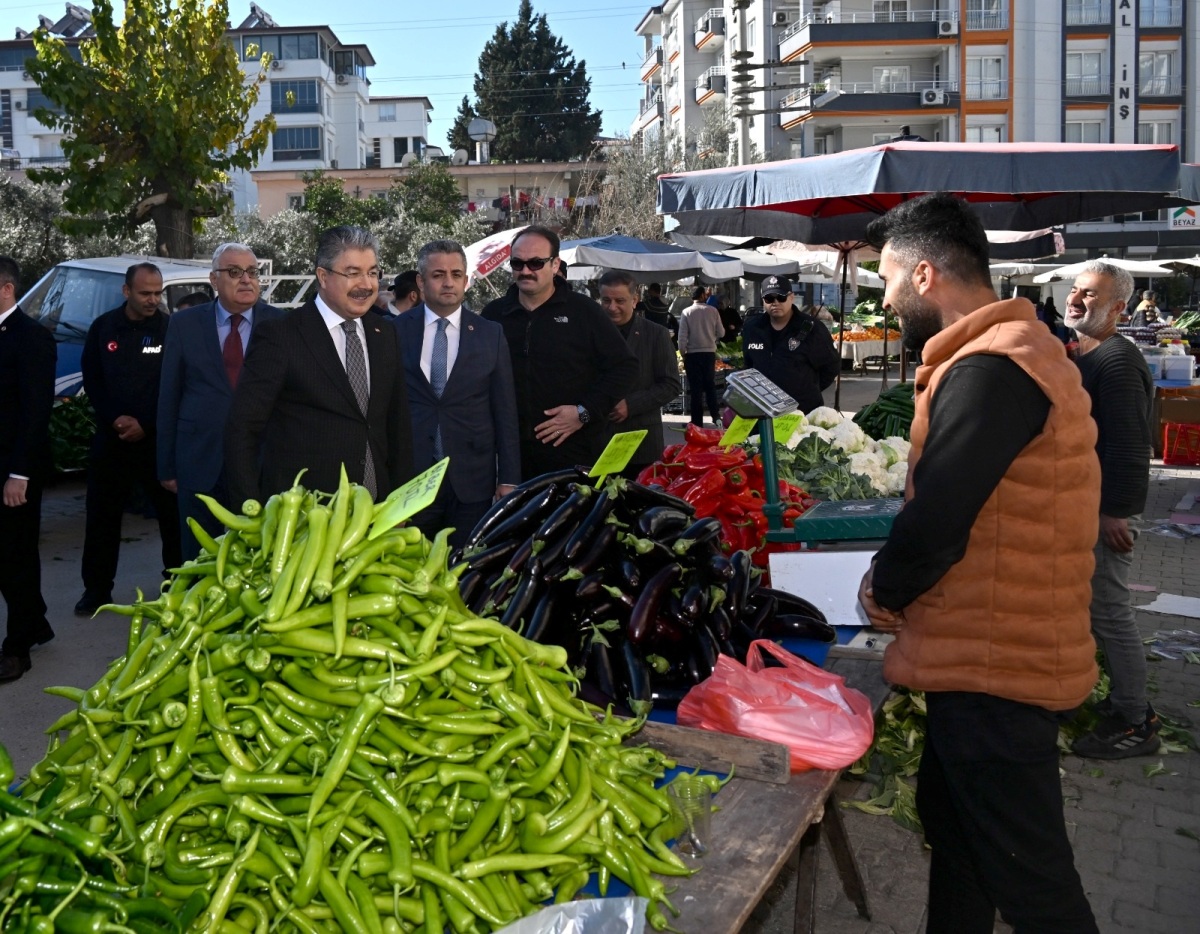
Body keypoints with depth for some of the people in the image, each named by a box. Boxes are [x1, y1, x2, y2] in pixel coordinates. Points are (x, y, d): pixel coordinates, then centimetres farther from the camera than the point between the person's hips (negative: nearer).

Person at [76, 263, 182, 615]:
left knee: (172, 513, 2)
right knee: (102, 516, 8)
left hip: (158, 437, -3)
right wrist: (115, 419, -7)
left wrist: (145, 424, -11)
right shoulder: (103, 328, 5)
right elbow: (91, 380, 7)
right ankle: (97, 589, 19)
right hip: (111, 436, 3)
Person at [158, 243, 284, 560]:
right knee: (198, 559, 11)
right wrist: (166, 465, 5)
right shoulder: (184, 323, 4)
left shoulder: (278, 323, 0)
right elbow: (168, 397, 6)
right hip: (200, 461, 1)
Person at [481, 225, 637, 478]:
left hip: (575, 455, -2)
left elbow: (625, 367, -1)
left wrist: (584, 412, -10)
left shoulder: (584, 311, 0)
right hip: (512, 457, 3)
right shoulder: (493, 314, 8)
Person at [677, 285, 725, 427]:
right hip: (709, 353, 2)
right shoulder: (713, 311, -3)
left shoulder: (686, 312, -7)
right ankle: (716, 417, 7)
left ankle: (697, 422, 6)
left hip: (693, 354, -1)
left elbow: (682, 337, -8)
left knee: (696, 388, 5)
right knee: (710, 386, 15)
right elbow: (721, 333, 2)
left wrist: (683, 355, 1)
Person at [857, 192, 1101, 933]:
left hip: (994, 666, -10)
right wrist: (903, 581, 7)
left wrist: (883, 592, -7)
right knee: (951, 819, 24)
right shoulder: (1017, 347, 13)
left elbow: (934, 524, -26)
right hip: (998, 652, 10)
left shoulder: (990, 368, -22)